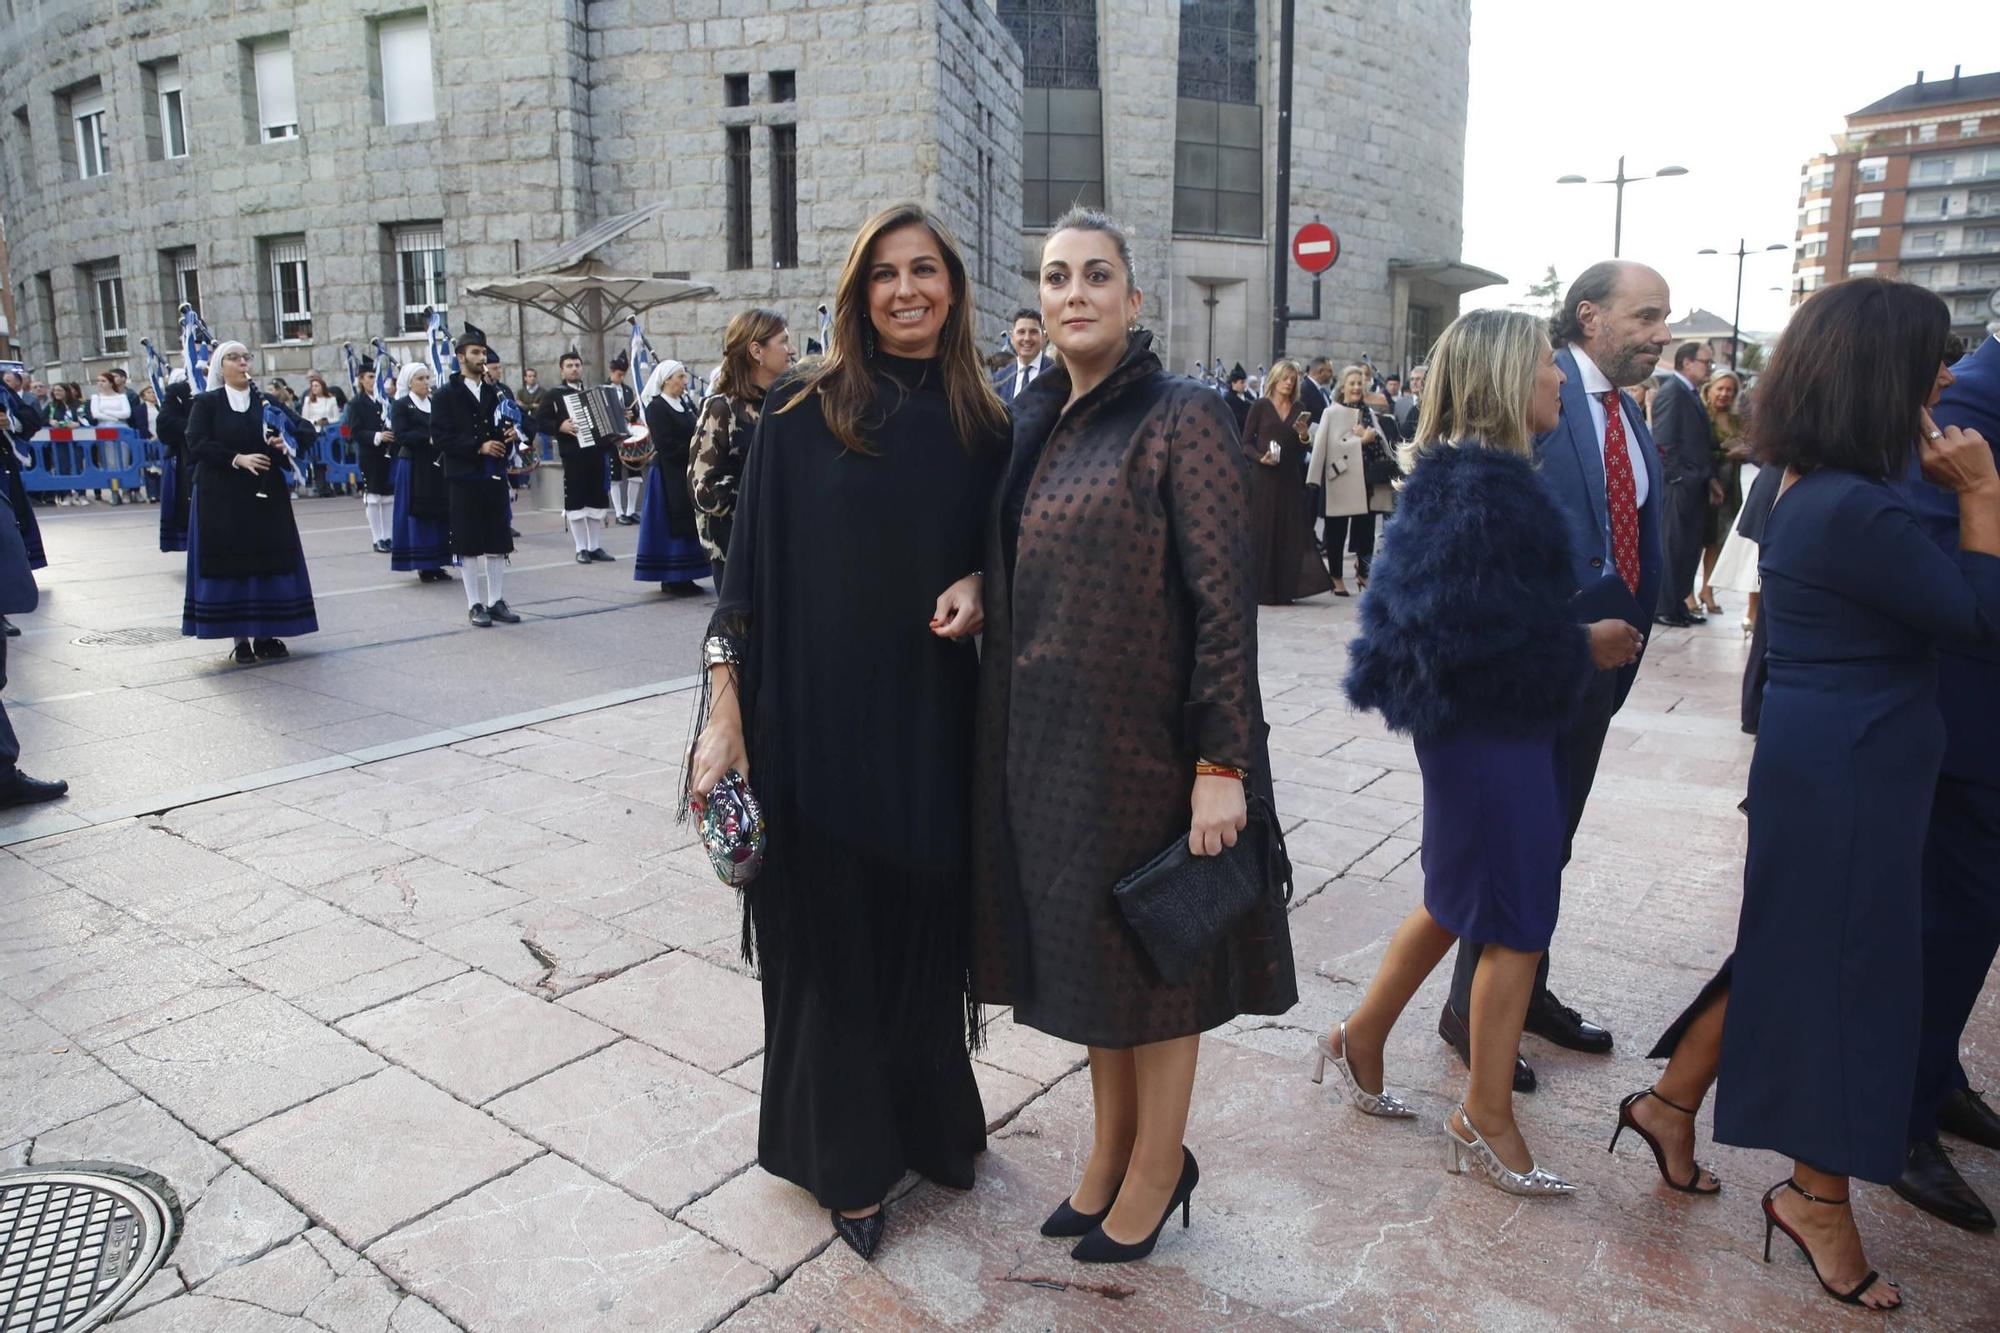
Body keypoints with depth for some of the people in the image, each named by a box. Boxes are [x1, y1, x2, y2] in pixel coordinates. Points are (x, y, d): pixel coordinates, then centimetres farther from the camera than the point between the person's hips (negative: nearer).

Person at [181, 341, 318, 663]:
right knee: (229, 563, -2)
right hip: (223, 496, -2)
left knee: (270, 560, 0)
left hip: (266, 493, 3)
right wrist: (237, 459, -19)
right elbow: (197, 444, -7)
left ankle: (266, 635, 7)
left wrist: (282, 445, -14)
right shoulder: (206, 403, 3)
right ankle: (240, 639, 3)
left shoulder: (267, 401, 10)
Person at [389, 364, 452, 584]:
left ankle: (435, 564, 11)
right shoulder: (401, 406, -2)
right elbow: (401, 436, -11)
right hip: (414, 467, -5)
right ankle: (422, 566, 2)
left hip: (437, 465, 5)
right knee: (418, 515, -3)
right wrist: (429, 439, -21)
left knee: (439, 514, 4)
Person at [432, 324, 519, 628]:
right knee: (469, 546, 1)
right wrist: (478, 447, -19)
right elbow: (440, 438, -10)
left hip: (495, 478, 4)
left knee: (497, 543, 7)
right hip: (464, 480, -4)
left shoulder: (494, 393, 12)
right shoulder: (447, 395, -2)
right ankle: (475, 605, 9)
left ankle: (496, 601, 15)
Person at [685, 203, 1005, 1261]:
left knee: (925, 925, 13)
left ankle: (930, 1122, 38)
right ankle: (847, 1157, 30)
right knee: (827, 935, 9)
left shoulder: (984, 425, 5)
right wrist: (725, 710, -10)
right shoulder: (803, 410, -4)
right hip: (813, 717, -2)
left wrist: (979, 588, -8)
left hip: (931, 724, 3)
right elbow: (750, 562, -5)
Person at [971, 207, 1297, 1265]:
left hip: (1145, 737, -6)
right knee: (1085, 939, 17)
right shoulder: (1034, 422, 10)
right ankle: (1110, 1148, 37)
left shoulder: (1184, 418, -11)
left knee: (1150, 948, 8)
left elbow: (1226, 600, -16)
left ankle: (1157, 1167, 30)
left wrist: (1222, 762, -19)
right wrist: (973, 583, 0)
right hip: (1046, 740, 7)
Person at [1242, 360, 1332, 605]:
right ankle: (1260, 591, 4)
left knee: (1290, 533, 1)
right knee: (1262, 532, -2)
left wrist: (1304, 434, -9)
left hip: (1290, 478, 4)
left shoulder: (1298, 410, 11)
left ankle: (1284, 589, 7)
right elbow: (1246, 442, -1)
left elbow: (1301, 451, 11)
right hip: (1264, 477, -4)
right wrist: (1260, 457, -18)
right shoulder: (1261, 406, 1)